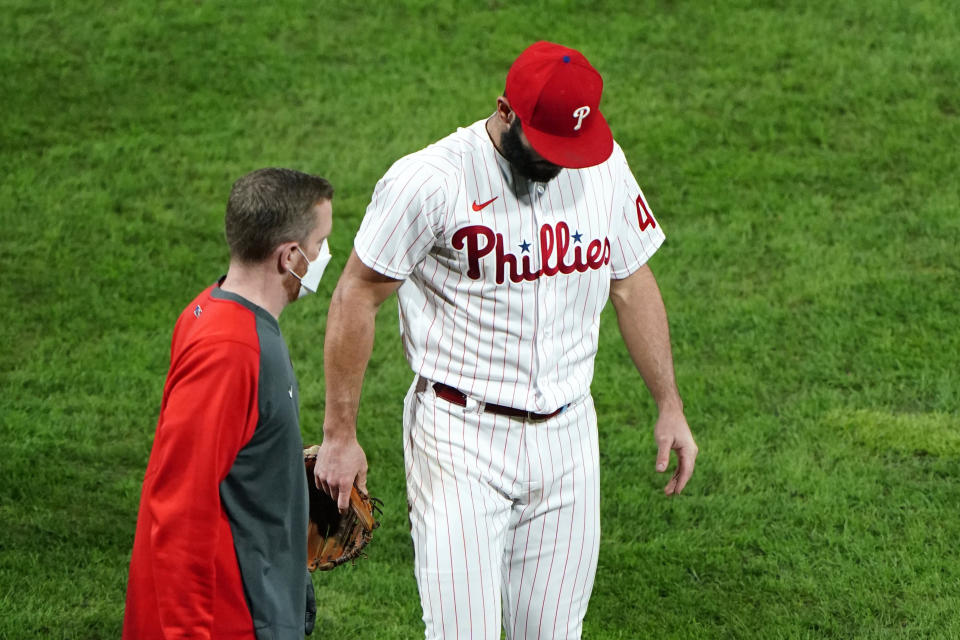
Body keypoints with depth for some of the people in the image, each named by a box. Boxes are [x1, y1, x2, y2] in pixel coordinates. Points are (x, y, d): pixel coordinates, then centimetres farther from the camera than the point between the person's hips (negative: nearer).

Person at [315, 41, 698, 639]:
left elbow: (632, 284, 15)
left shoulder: (604, 165, 2)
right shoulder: (431, 181, -15)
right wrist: (340, 436, -6)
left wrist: (670, 406, 14)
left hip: (569, 436, 5)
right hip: (461, 438, -5)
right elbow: (357, 298, -8)